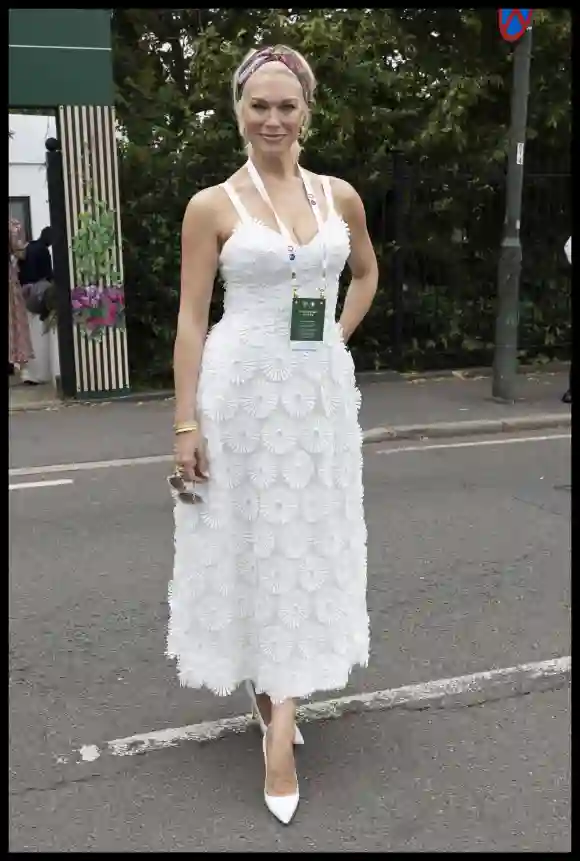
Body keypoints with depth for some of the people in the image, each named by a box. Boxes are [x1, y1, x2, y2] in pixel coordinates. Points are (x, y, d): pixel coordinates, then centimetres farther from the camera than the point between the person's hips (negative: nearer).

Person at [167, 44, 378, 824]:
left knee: (306, 545, 7)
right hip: (241, 393, -3)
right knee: (248, 543, 4)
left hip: (320, 392, 3)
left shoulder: (340, 197, 6)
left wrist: (337, 337, 8)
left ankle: (281, 712, 22)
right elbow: (192, 319, -5)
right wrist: (186, 424, -10)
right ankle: (267, 692, 23)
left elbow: (367, 273, 24)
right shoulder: (212, 205, -3)